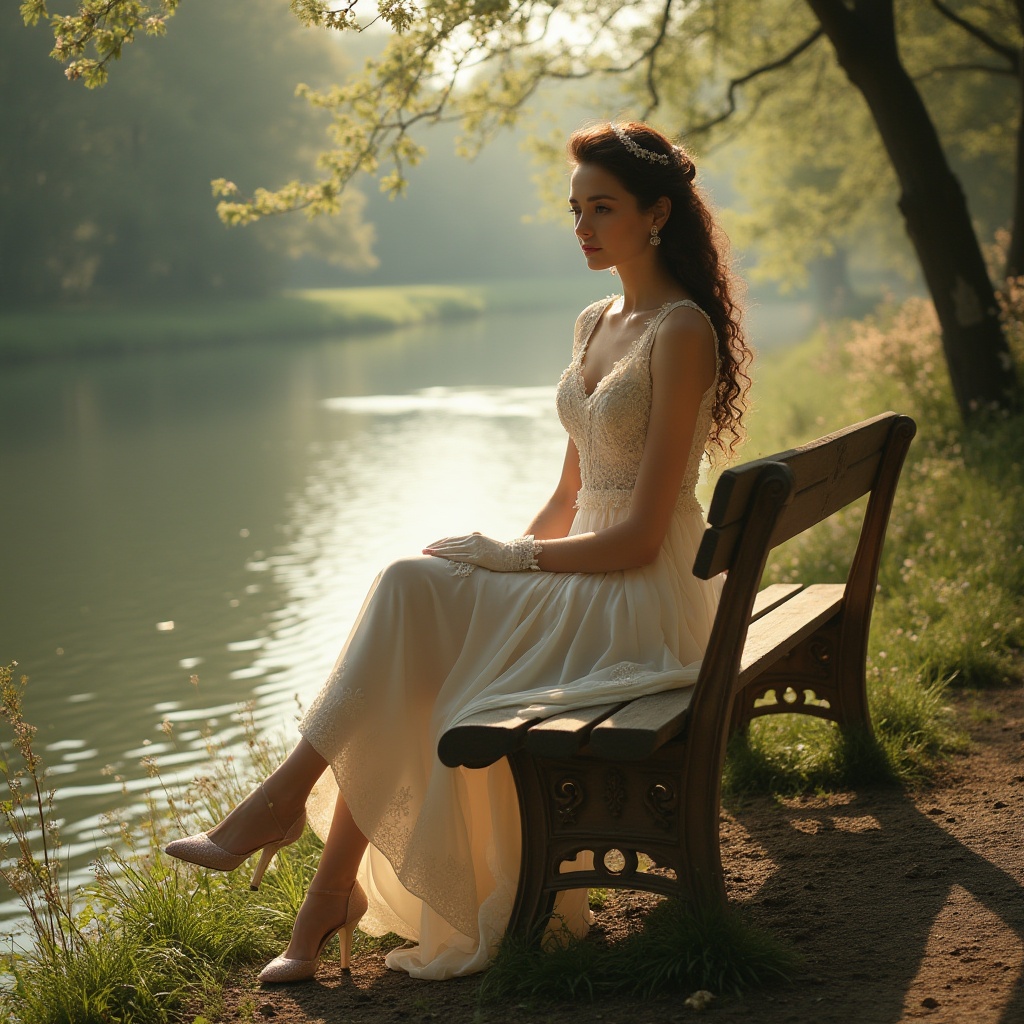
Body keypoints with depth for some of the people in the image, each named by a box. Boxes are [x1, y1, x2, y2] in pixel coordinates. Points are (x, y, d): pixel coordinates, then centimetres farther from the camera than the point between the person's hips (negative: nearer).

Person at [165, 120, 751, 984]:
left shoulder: (682, 331, -13)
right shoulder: (595, 325, 15)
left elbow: (640, 534, -17)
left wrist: (504, 558, -13)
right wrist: (495, 562, 2)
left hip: (642, 598, -8)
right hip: (584, 581, 8)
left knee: (410, 588, -22)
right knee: (400, 671, -12)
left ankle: (289, 794, -12)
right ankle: (332, 899, -11)